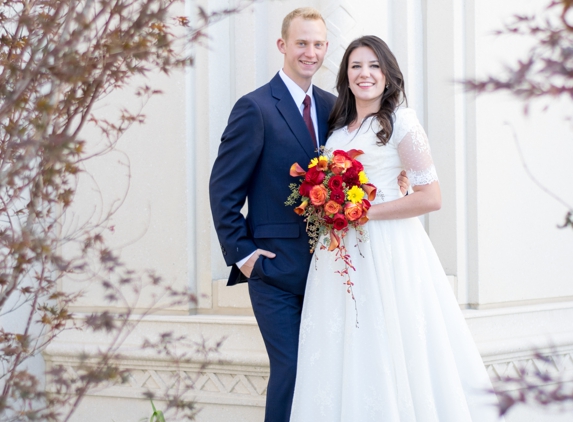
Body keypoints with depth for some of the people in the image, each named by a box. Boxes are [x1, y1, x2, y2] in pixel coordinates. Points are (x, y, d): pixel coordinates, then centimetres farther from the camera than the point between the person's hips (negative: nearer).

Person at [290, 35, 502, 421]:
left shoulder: (400, 122, -7)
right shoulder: (339, 128, 14)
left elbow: (430, 197, -13)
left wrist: (363, 212, -15)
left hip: (387, 251, -6)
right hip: (340, 253, 6)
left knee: (386, 356, -3)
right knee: (344, 357, 7)